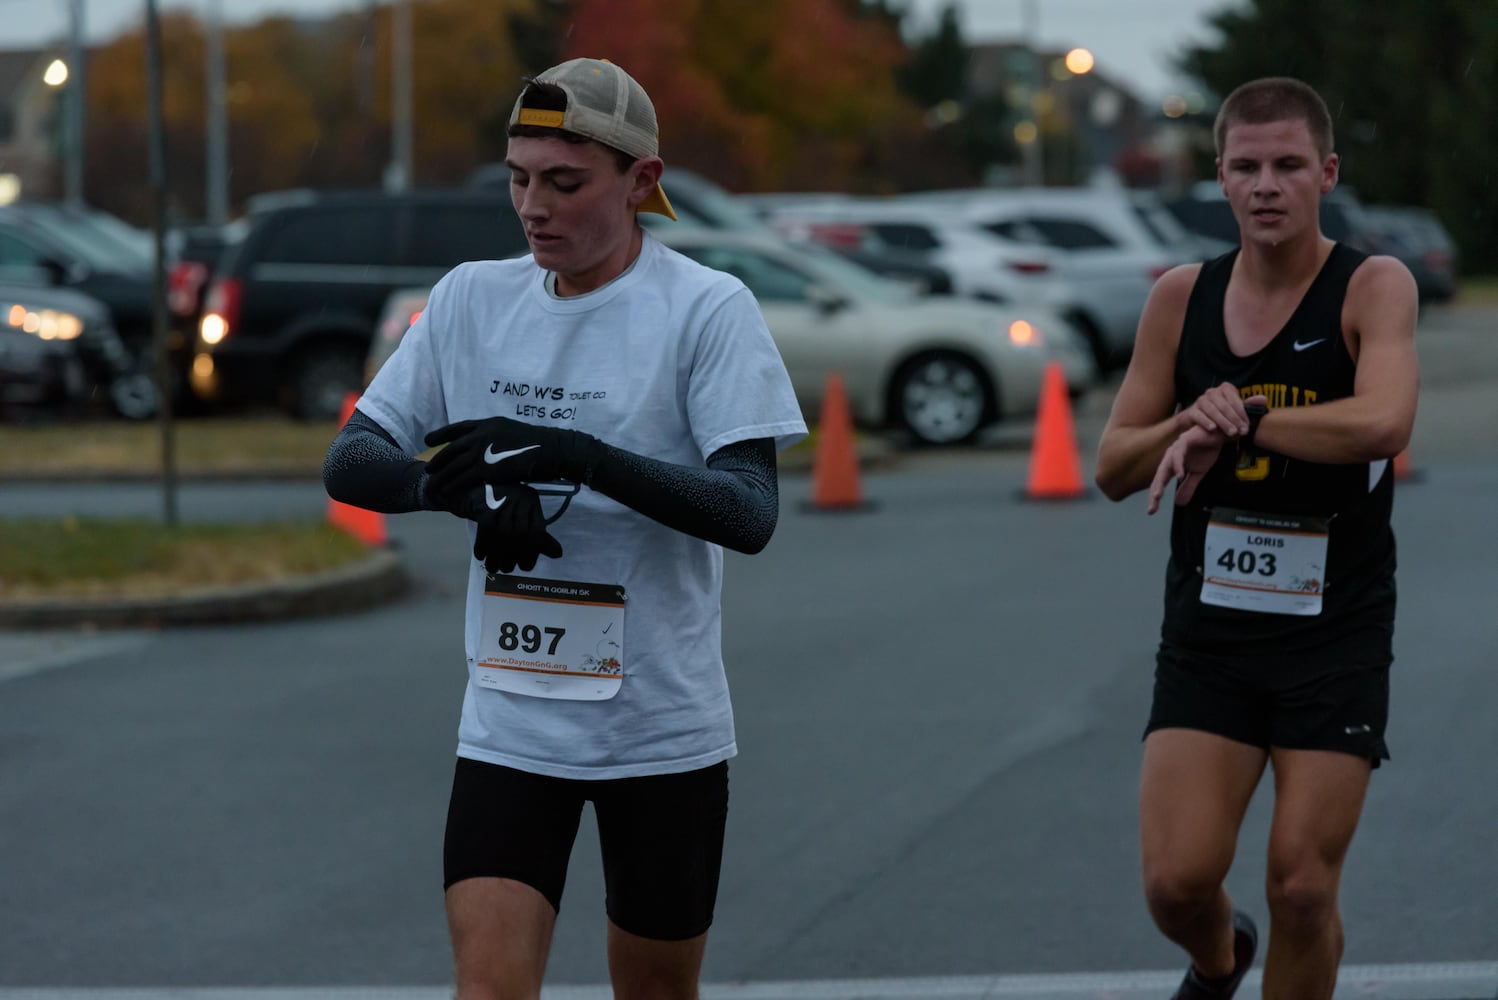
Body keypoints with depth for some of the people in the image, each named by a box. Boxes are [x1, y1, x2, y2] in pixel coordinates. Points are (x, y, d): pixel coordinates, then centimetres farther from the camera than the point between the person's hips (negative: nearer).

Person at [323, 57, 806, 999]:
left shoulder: (709, 309, -8)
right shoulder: (472, 300, 4)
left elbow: (752, 512, -17)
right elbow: (350, 461, 3)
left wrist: (580, 456, -28)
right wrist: (459, 485, -18)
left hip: (665, 731, -2)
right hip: (509, 727, 2)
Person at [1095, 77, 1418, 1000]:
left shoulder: (1374, 288, -8)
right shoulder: (1182, 299, 4)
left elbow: (1383, 422, -28)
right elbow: (1114, 467, 6)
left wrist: (1236, 423, -24)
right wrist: (1190, 422, -14)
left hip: (1337, 639, -3)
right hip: (1207, 636, 3)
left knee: (1303, 888, -3)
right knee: (1177, 879, -6)